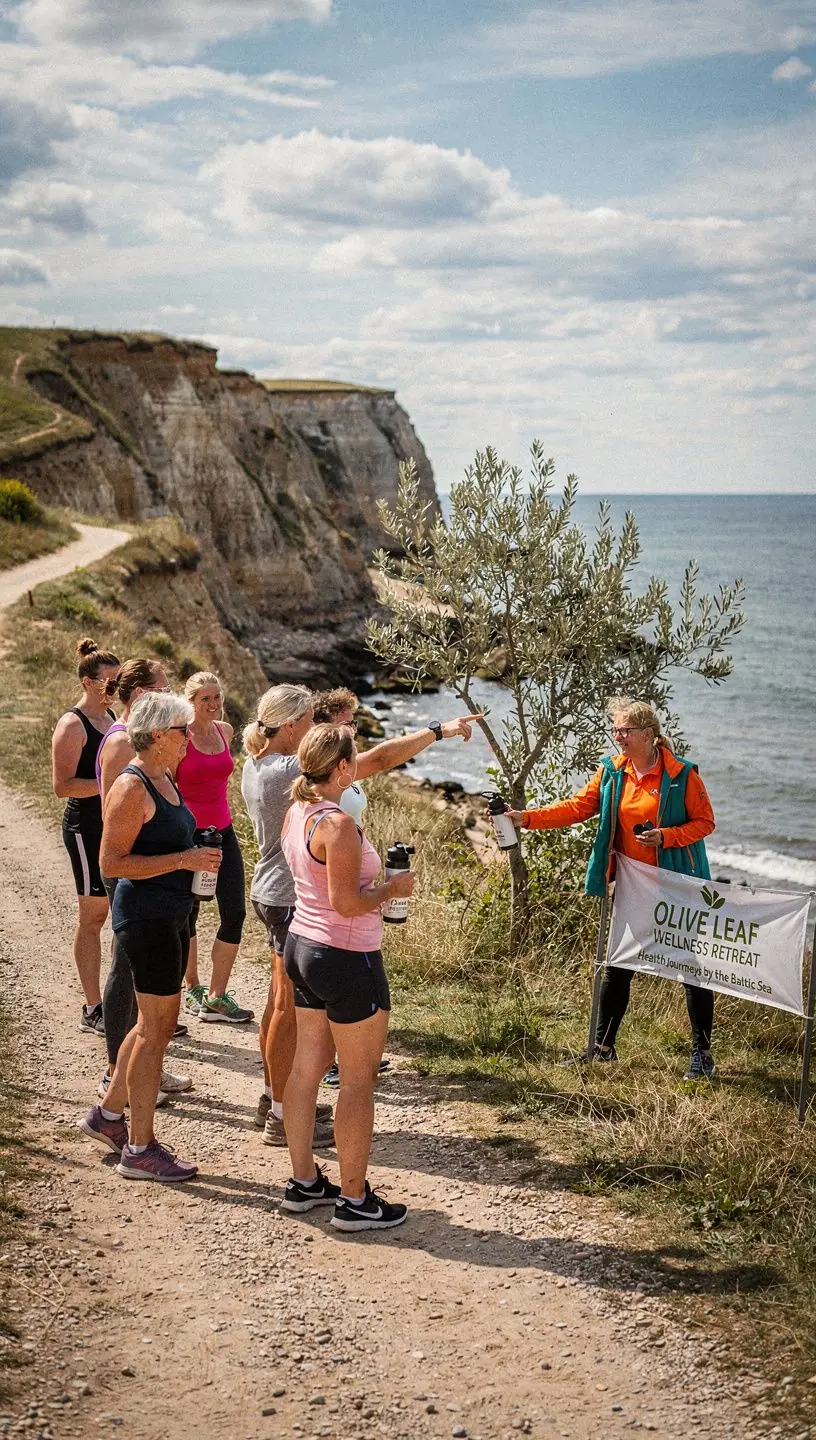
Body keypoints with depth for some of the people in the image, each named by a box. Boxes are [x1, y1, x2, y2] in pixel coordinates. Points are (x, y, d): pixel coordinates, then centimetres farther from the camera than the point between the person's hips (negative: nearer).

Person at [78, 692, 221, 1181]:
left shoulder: (164, 779, 11)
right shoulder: (132, 788, -18)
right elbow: (112, 862, -22)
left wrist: (197, 856, 10)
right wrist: (183, 860, -23)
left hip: (171, 915, 10)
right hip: (147, 916, -10)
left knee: (157, 1022, 19)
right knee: (155, 1030, -2)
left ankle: (108, 1114, 34)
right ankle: (140, 1151, 7)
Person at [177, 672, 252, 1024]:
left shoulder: (225, 731, 8)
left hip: (222, 831, 5)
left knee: (234, 914, -3)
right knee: (188, 914, 9)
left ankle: (216, 997, 5)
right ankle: (193, 990, 27)